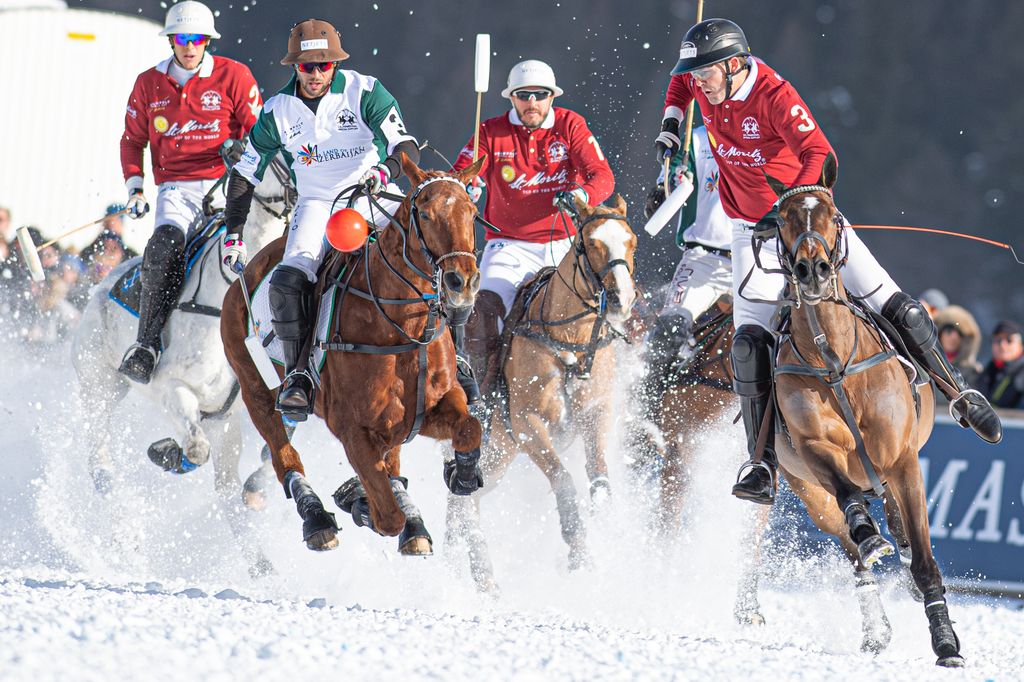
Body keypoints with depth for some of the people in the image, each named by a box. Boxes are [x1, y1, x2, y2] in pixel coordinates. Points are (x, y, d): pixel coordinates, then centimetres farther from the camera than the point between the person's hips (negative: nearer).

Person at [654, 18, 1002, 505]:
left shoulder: (773, 95, -23)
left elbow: (820, 156, -34)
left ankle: (961, 395, 12)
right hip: (753, 230, 4)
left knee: (895, 308, -6)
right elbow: (681, 81, 23)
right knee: (749, 340, -15)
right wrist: (670, 122, 7)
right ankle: (762, 464, -13)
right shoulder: (704, 83, -5)